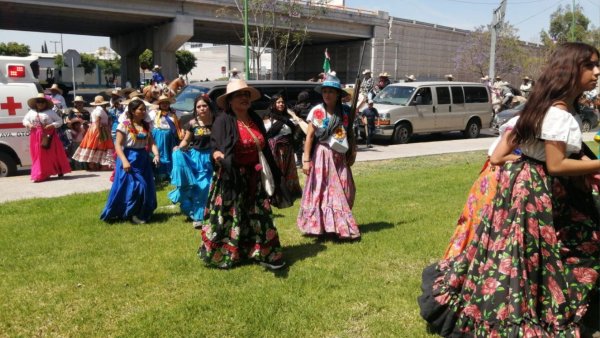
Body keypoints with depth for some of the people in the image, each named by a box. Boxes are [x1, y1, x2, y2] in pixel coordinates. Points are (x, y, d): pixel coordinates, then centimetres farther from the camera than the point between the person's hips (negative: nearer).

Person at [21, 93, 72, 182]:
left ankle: (60, 171, 19)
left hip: (49, 136, -3)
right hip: (36, 137, 3)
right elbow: (25, 120, 20)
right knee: (39, 156, 4)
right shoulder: (31, 112, 10)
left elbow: (59, 121, 0)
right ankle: (39, 175, 9)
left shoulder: (50, 112, 0)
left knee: (53, 154, 5)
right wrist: (28, 125, -2)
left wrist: (52, 125, -16)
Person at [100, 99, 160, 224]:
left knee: (146, 187, 7)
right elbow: (118, 145, -13)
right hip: (129, 159, -6)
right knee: (131, 187, -8)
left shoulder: (146, 126, 8)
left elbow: (152, 143, 5)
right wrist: (124, 161, -24)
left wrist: (156, 154, -14)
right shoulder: (124, 125, -10)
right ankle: (131, 214, 8)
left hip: (143, 159, 6)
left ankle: (142, 213, 22)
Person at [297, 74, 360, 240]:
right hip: (322, 156, -3)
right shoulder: (317, 111, -6)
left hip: (339, 157, 4)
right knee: (321, 192, 1)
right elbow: (309, 136, -7)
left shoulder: (345, 112, 3)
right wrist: (306, 160, -11)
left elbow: (350, 135, 13)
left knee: (342, 192, 8)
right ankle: (320, 226, 8)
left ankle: (342, 227, 21)